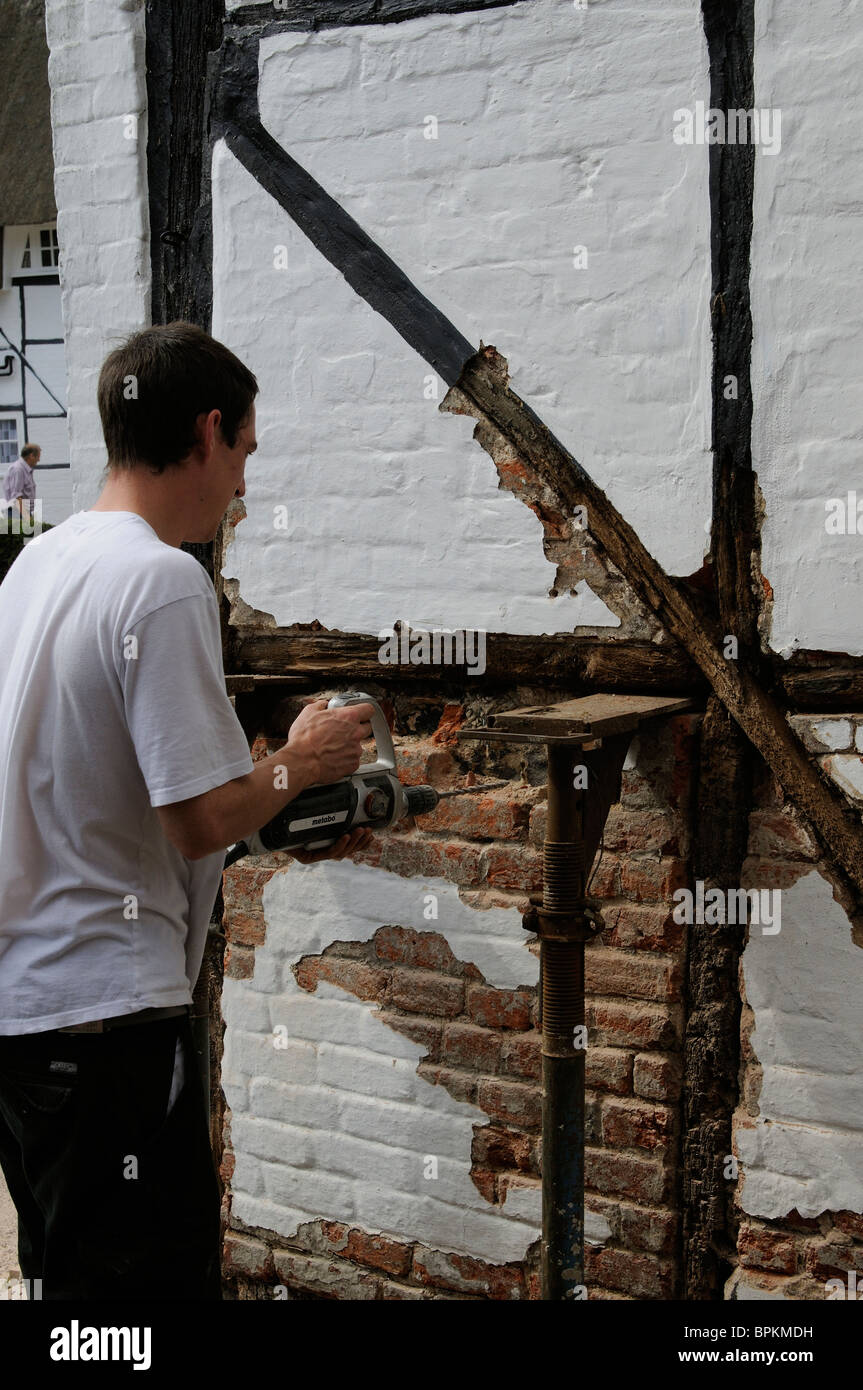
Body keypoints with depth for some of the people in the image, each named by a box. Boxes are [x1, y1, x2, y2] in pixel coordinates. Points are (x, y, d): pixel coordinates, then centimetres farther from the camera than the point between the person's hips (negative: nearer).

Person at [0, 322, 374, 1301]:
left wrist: (282, 824, 16)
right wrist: (298, 764, -1)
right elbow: (199, 820, -21)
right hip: (101, 1002, -9)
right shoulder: (163, 579, -18)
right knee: (151, 1273, 2)